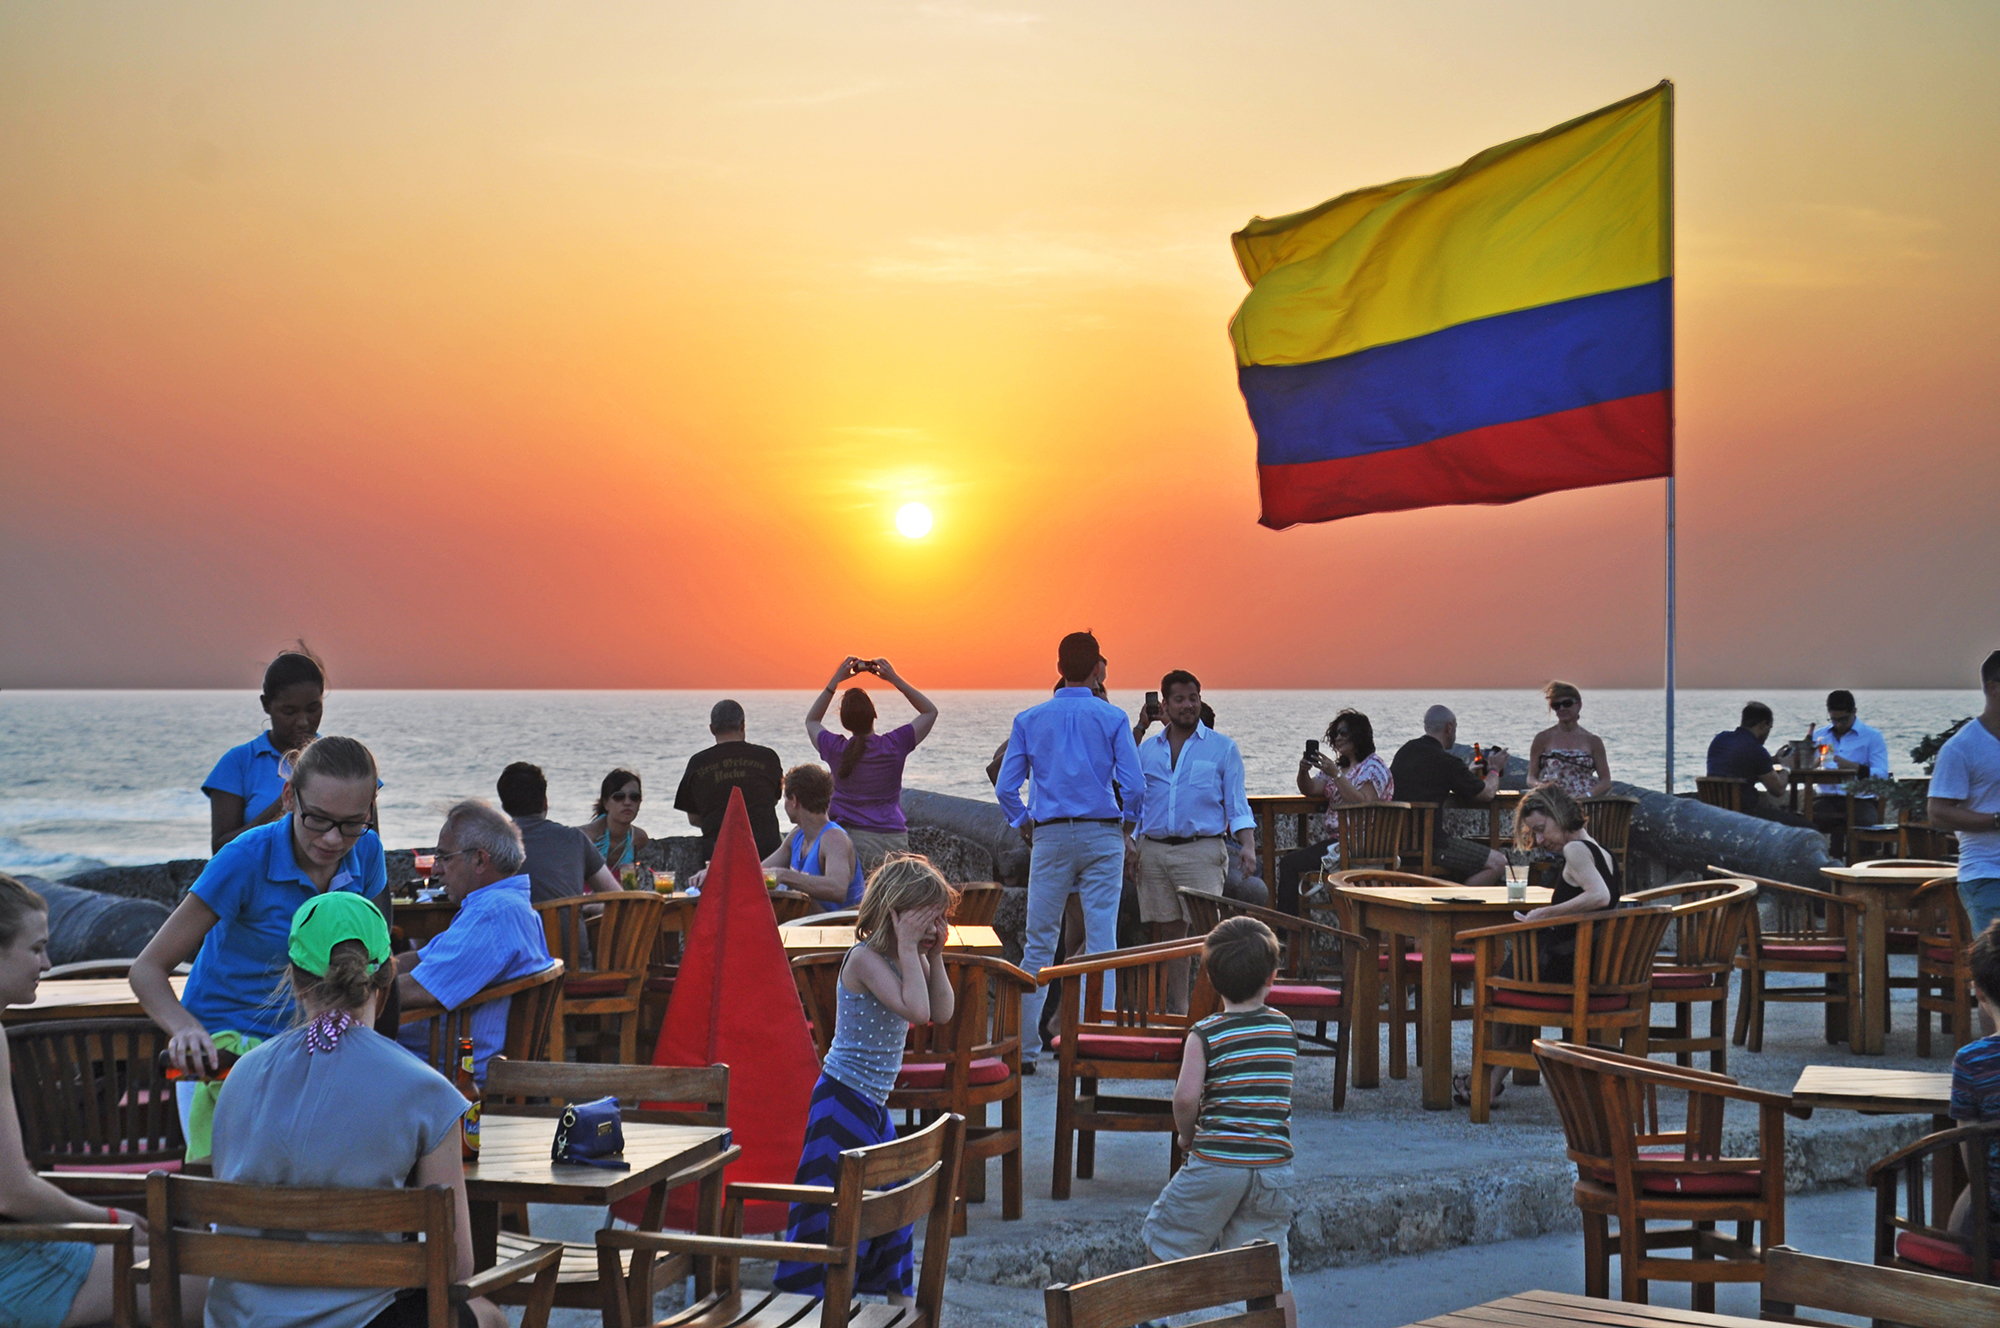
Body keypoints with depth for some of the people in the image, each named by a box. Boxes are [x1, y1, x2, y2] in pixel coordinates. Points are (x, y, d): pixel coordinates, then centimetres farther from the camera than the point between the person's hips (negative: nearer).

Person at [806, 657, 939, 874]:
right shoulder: (894, 745, -2)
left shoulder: (835, 749, -1)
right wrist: (895, 679, 12)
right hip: (894, 841, 0)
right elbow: (930, 712, 15)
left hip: (853, 838, 0)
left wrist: (835, 681, 18)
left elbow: (811, 721, 23)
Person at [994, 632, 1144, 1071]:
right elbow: (1135, 787, -6)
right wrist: (1128, 822, 12)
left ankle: (1024, 1047, 6)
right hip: (1102, 836, -1)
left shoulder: (1029, 720, 4)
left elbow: (1006, 787, 1)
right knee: (1101, 942, 0)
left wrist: (1026, 827, 15)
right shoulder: (1112, 718, -2)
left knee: (1039, 943, 6)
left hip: (1050, 837, 1)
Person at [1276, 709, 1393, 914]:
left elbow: (1363, 804, -20)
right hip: (1332, 839, 9)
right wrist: (1304, 770, -6)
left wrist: (1336, 775, -22)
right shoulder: (1339, 766, 22)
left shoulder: (1373, 767, -6)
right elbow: (1310, 790, 15)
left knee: (1290, 864, -19)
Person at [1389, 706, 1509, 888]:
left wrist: (1469, 773, 41)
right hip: (1428, 844, -9)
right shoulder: (1446, 762, -11)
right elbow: (1486, 794, 1)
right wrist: (1494, 769, 22)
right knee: (1497, 863, -6)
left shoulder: (1405, 751, 13)